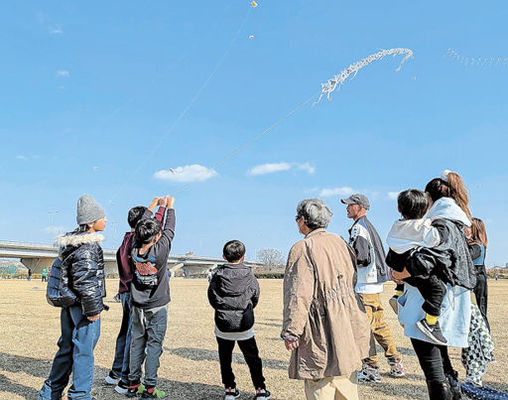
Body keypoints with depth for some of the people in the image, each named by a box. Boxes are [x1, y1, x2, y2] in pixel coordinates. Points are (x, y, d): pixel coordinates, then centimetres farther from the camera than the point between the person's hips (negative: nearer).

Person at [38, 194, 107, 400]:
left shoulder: (72, 242, 11)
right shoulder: (88, 246, -20)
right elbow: (84, 281, -25)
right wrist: (92, 309, -18)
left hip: (69, 304, 10)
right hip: (82, 305, -10)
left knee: (67, 347, 20)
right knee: (83, 348, 2)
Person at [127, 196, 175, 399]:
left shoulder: (134, 250, -9)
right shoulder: (160, 251, -20)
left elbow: (143, 223, 5)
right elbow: (169, 230, -4)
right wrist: (169, 207, 10)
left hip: (138, 306, 5)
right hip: (157, 307, -4)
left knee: (137, 343, 13)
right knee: (154, 344, 2)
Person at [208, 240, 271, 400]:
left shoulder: (217, 275, -6)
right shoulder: (249, 276, -5)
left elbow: (212, 298, 4)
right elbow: (255, 298, 8)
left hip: (223, 324, 0)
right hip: (245, 325, 0)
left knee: (225, 358, 17)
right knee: (252, 358, 14)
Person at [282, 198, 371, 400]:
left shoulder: (303, 248, -15)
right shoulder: (340, 242, 9)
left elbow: (298, 294, -19)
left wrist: (291, 331, -13)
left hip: (322, 329, -8)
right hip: (348, 327, 8)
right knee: (346, 381, 21)